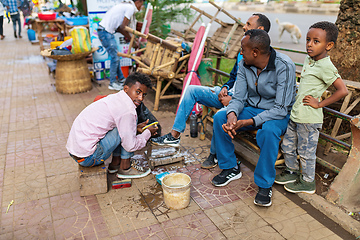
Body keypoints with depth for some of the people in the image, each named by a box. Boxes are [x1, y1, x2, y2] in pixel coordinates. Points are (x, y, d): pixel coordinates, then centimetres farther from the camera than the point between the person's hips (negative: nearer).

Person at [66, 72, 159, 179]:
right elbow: (130, 146, -13)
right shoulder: (127, 110, -19)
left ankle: (115, 164, 18)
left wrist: (135, 127, 20)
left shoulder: (115, 98, 10)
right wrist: (148, 133, 3)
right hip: (87, 157, -9)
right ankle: (125, 168, 1)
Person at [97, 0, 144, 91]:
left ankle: (121, 79, 27)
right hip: (105, 32, -10)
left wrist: (127, 36, 9)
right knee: (115, 57, -4)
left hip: (106, 31, 10)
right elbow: (123, 27, -15)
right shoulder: (130, 8, -9)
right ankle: (112, 83, 5)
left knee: (115, 56, 16)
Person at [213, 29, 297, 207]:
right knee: (219, 118, -17)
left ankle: (265, 184, -16)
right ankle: (230, 168, 0)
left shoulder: (284, 66, -24)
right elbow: (239, 97, -5)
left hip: (278, 114, -5)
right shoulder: (244, 65, -7)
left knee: (269, 131, -38)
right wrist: (232, 114, -29)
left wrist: (250, 122, -36)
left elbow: (281, 108, -26)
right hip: (251, 107, 5)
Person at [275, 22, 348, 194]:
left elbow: (342, 91, -23)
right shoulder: (309, 59, 7)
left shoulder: (326, 66, -18)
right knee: (287, 145, 19)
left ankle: (307, 182, 26)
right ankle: (292, 172, 39)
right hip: (296, 114, 8)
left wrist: (320, 104, -18)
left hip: (309, 118, -8)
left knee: (306, 151, 7)